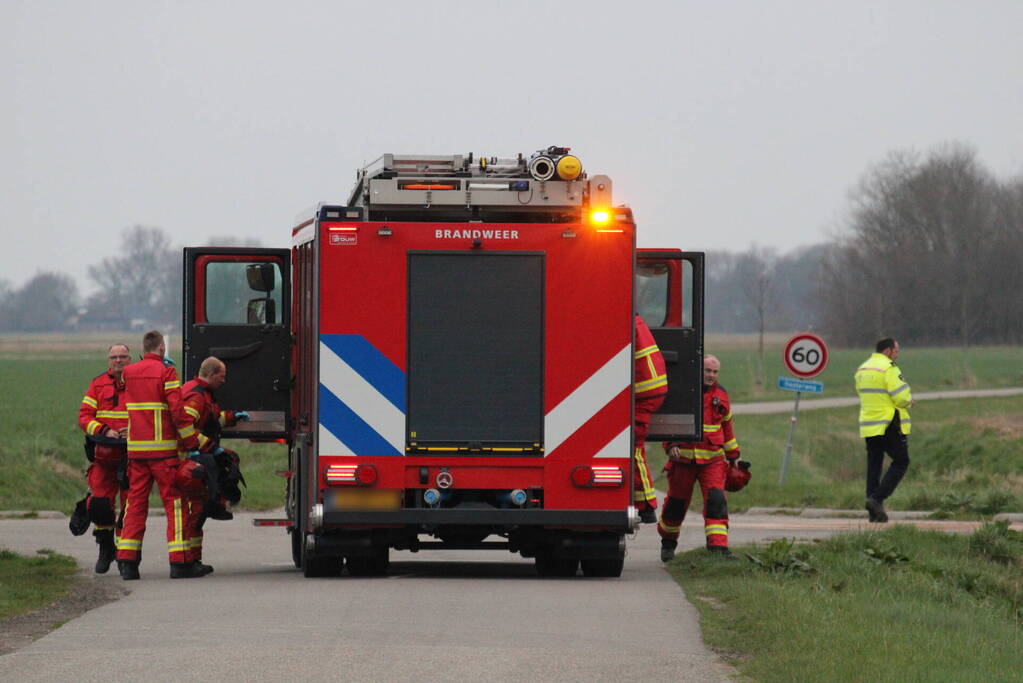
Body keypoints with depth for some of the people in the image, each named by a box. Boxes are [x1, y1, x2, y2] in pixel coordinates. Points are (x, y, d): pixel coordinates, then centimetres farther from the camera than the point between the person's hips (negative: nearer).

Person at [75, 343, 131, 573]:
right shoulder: (98, 384, 10)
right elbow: (84, 416, 6)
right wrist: (105, 431, -11)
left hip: (132, 456, -1)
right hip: (104, 454, 2)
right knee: (99, 503, -4)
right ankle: (105, 549, 14)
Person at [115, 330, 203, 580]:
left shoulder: (128, 373, 9)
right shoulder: (166, 372, -7)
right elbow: (177, 410, -13)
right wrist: (192, 443, -9)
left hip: (135, 447, 5)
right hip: (162, 447, -5)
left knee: (135, 503, 8)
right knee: (174, 502, 0)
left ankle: (127, 562, 2)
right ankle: (179, 562, -5)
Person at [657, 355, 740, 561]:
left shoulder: (721, 395, 9)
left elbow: (726, 426, 21)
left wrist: (733, 456, 24)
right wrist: (671, 445, -17)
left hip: (712, 459, 2)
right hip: (683, 457, -2)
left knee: (716, 501, -14)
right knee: (676, 503, 8)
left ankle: (718, 547, -18)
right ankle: (668, 543, 32)